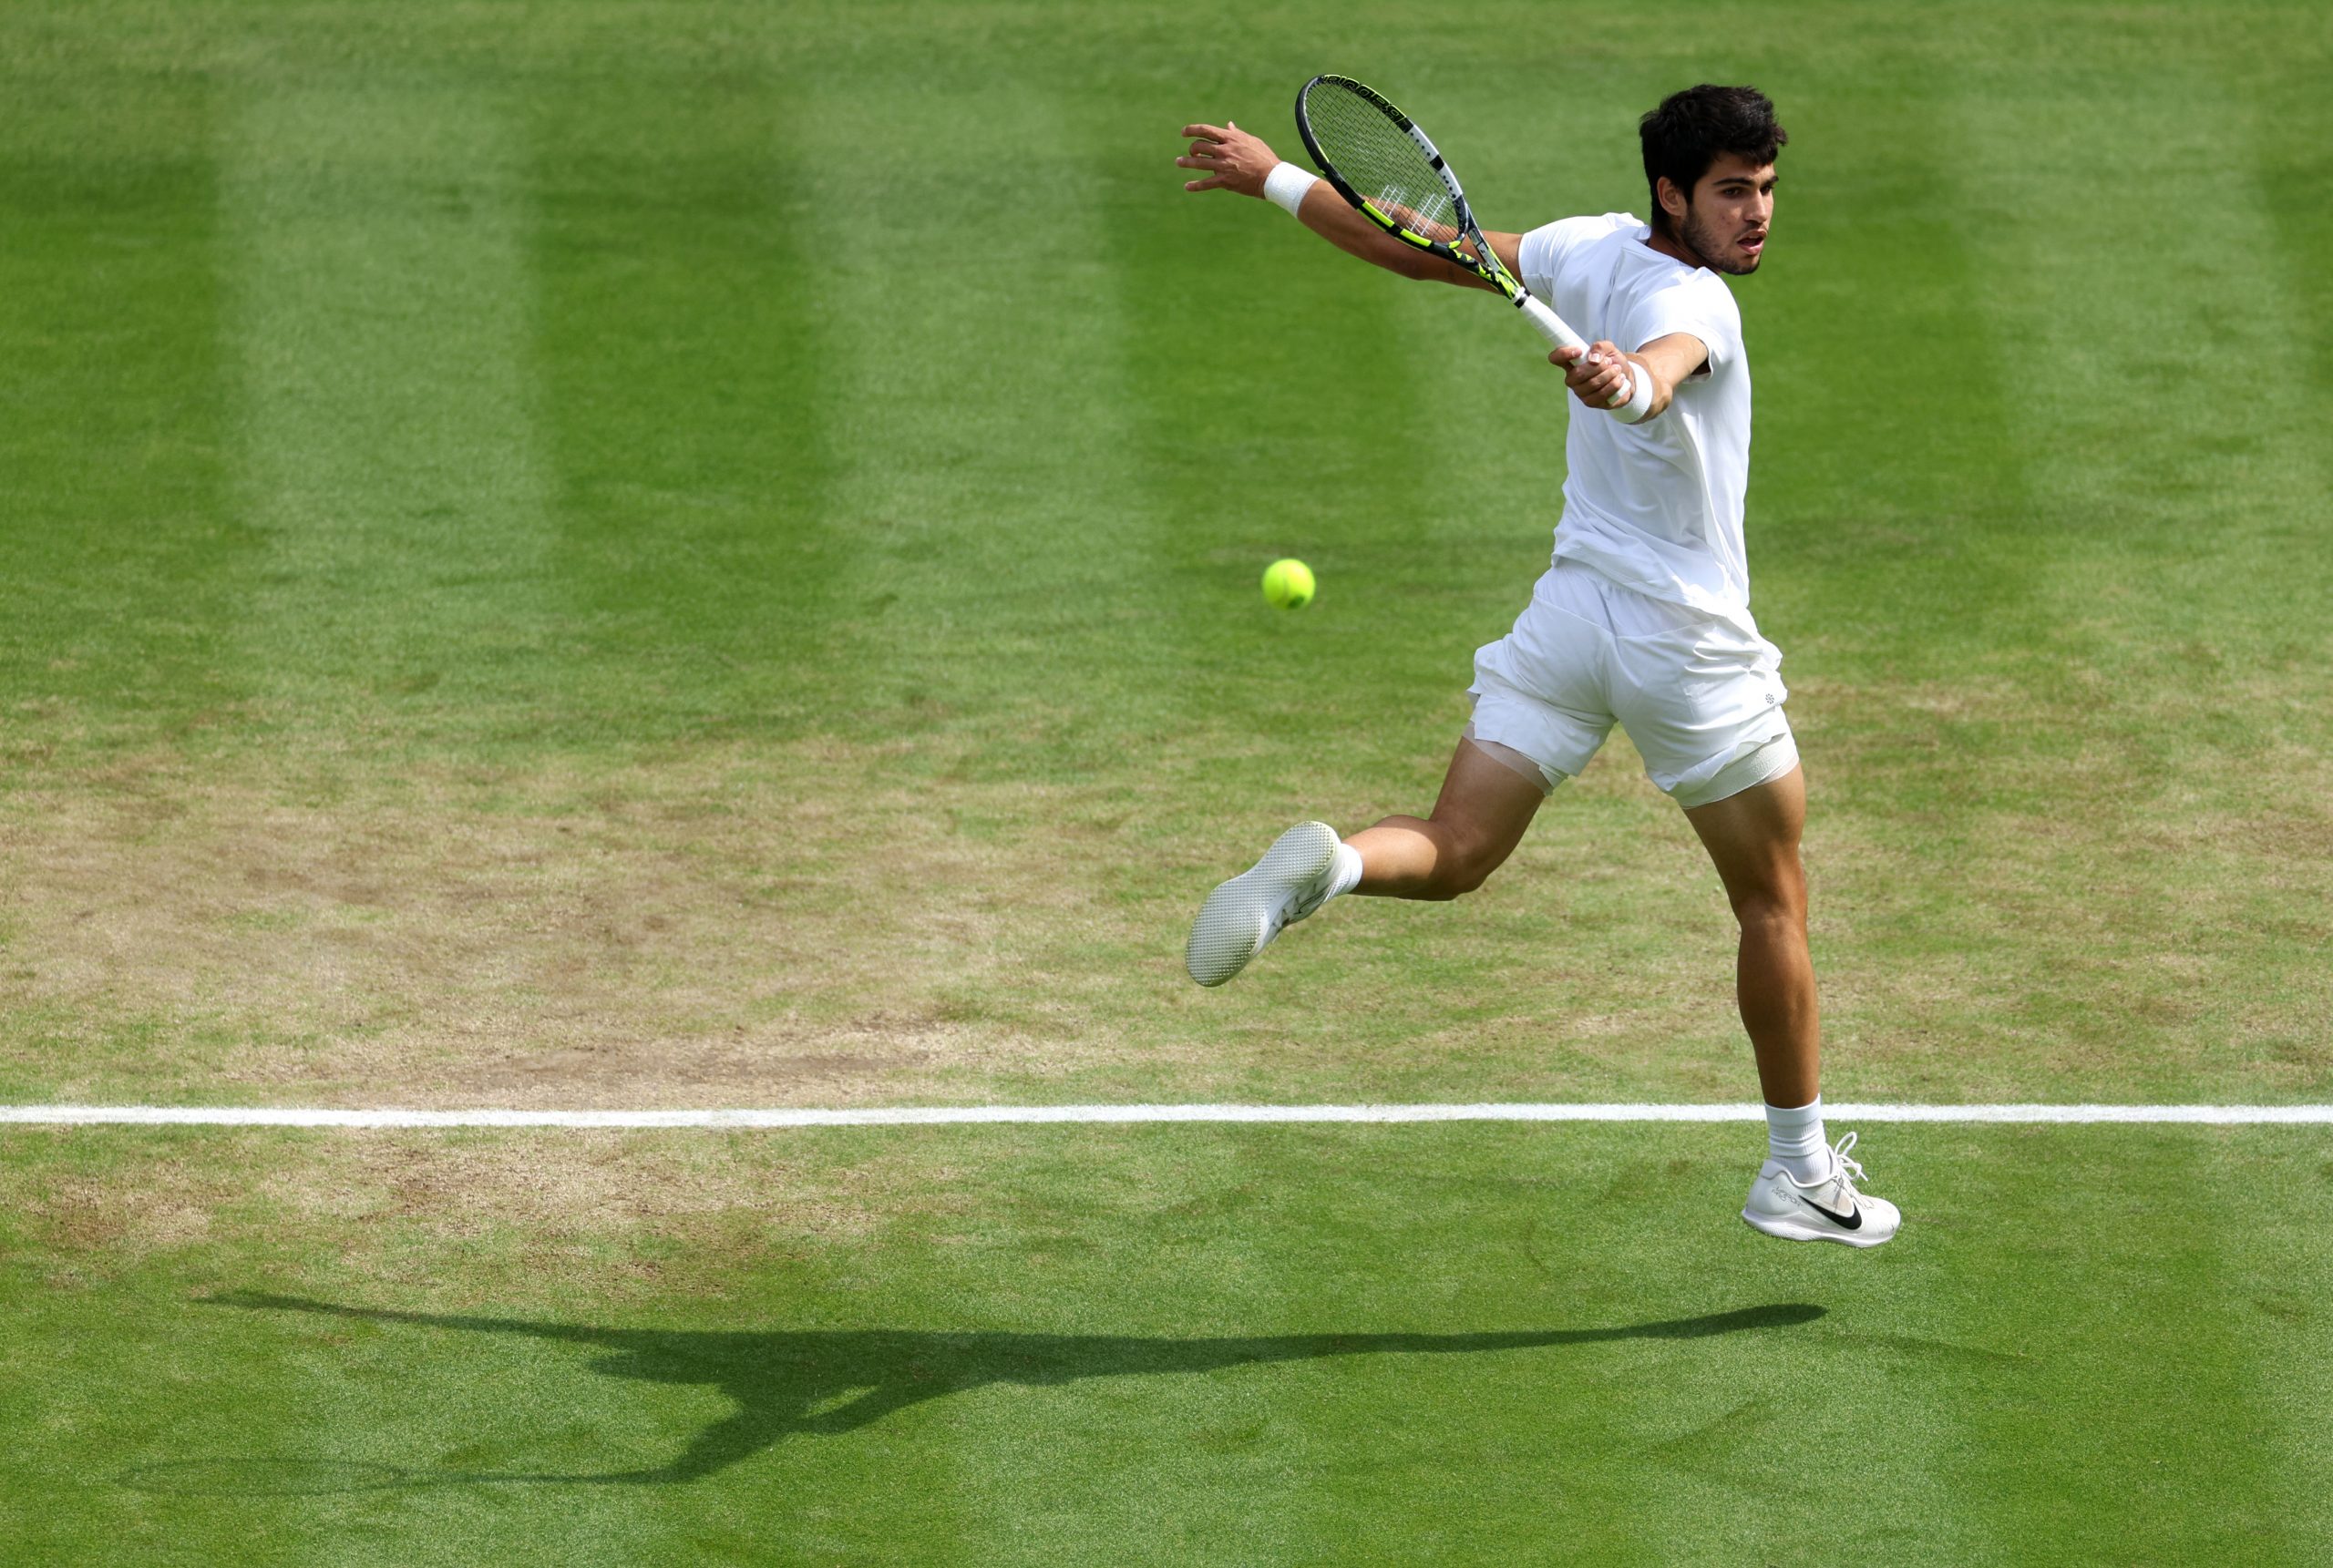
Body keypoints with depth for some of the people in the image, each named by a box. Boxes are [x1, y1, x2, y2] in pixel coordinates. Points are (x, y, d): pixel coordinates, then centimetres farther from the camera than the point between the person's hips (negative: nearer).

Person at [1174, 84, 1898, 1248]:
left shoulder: (1592, 248, 2)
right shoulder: (1694, 303, -19)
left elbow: (1422, 253, 9)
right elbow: (1661, 364, -42)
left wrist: (1277, 181, 21)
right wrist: (1626, 383, -66)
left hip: (1567, 613, 6)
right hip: (1691, 641, -5)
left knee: (1452, 854, -1)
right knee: (1775, 906, 12)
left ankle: (1325, 865, -35)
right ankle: (1800, 1174, 20)